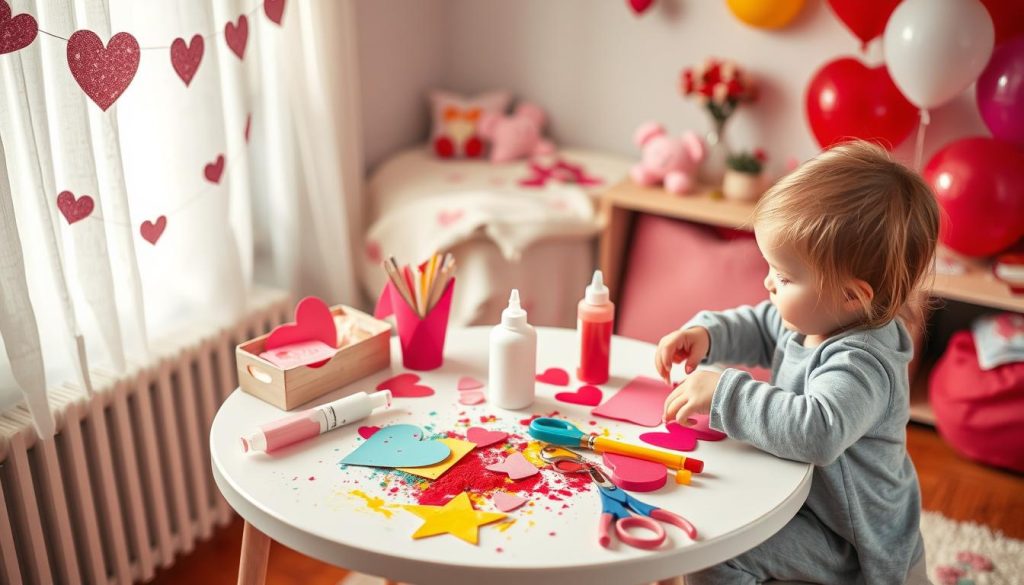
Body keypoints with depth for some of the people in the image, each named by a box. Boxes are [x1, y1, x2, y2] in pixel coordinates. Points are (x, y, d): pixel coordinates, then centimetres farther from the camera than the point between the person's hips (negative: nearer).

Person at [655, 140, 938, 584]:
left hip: (848, 543, -9)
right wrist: (705, 333, -9)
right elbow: (757, 327, 11)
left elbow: (818, 432, -49)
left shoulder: (863, 364, -33)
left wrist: (725, 394, -41)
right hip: (803, 492, 9)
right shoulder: (816, 317, -6)